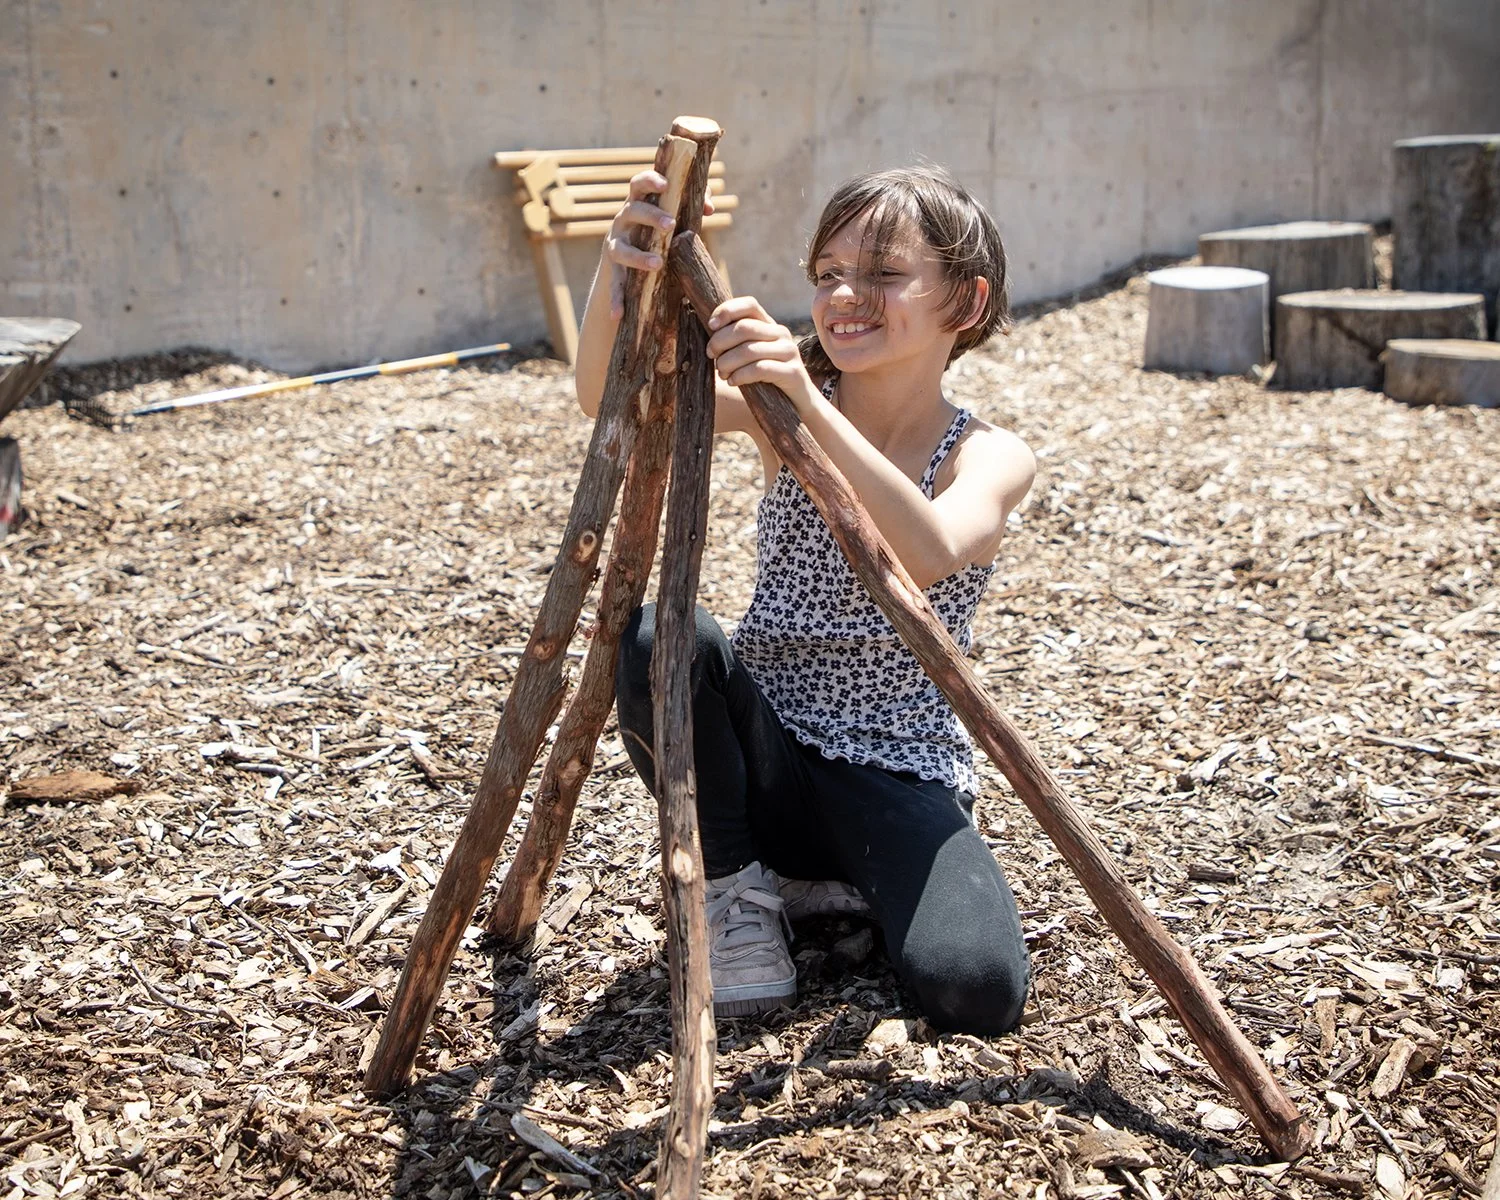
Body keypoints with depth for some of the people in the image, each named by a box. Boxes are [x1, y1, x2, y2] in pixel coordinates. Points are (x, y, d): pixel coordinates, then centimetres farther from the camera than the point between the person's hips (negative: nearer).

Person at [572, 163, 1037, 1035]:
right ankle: (736, 889, -4)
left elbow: (931, 556, -33)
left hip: (899, 779, -2)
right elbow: (609, 399, -20)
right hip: (767, 757, 3)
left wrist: (809, 404, -44)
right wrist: (615, 280, -40)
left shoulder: (990, 456, -9)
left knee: (977, 987, -28)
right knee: (660, 635, -29)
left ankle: (845, 880, 6)